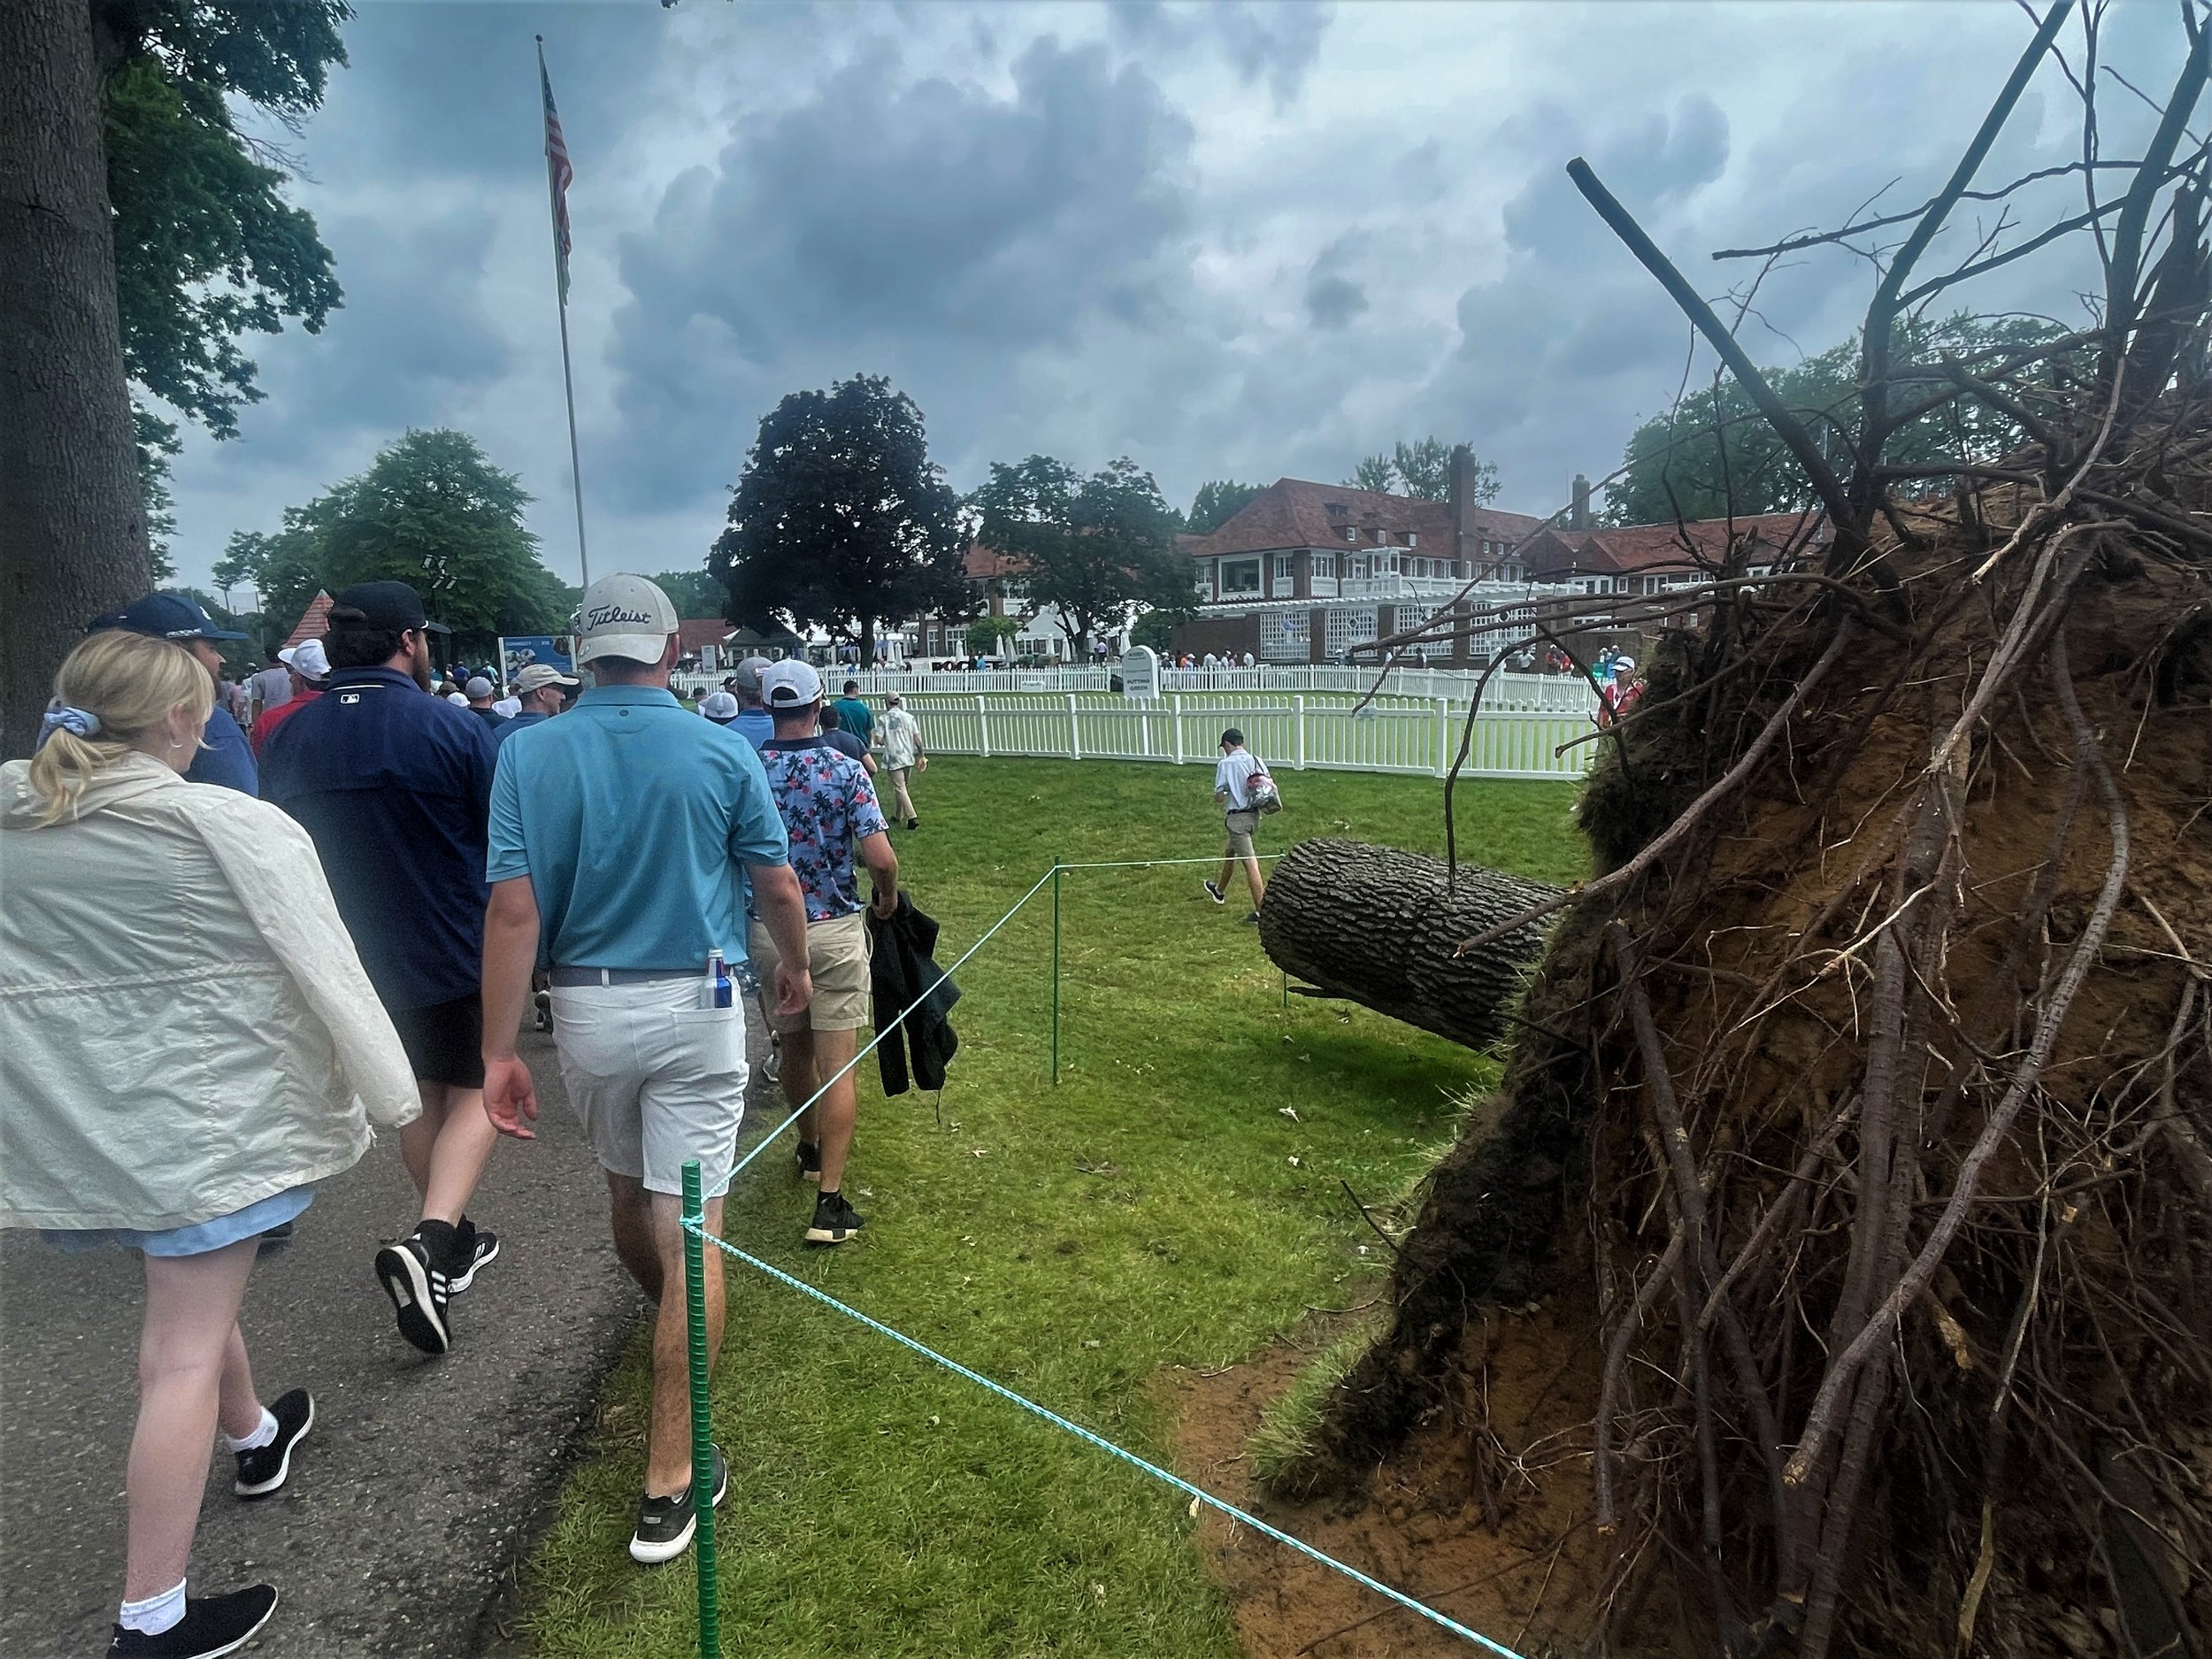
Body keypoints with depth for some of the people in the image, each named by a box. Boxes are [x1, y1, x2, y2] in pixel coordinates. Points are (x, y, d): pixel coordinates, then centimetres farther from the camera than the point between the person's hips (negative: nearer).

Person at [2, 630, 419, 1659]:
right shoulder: (233, 827, -16)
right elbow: (330, 976, -14)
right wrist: (393, 1098, -4)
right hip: (203, 1110, -6)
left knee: (188, 1292, 28)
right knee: (185, 1350, 3)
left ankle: (255, 1437, 51)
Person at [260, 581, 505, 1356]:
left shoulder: (290, 737, -4)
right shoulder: (454, 729, -19)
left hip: (357, 958, 5)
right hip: (457, 951, -5)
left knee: (417, 1094, 21)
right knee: (473, 1094, 11)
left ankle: (454, 1240, 34)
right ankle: (430, 1241, -9)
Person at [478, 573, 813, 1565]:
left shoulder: (529, 754, -5)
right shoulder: (722, 752, -8)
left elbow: (514, 909, -11)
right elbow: (778, 889, -2)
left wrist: (499, 1051, -6)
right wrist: (795, 968, 17)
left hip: (586, 1009, 3)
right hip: (695, 1007, -3)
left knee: (626, 1190, 26)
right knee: (687, 1229, 1)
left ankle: (666, 1318, 55)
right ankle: (669, 1483, 6)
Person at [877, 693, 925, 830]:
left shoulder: (885, 718, -8)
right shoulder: (909, 717, 1)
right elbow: (917, 738, -1)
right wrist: (922, 755, 9)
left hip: (894, 759, -4)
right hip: (908, 758, 5)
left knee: (900, 789, -4)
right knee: (901, 787, 19)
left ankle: (912, 818, -15)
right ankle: (898, 815, 30)